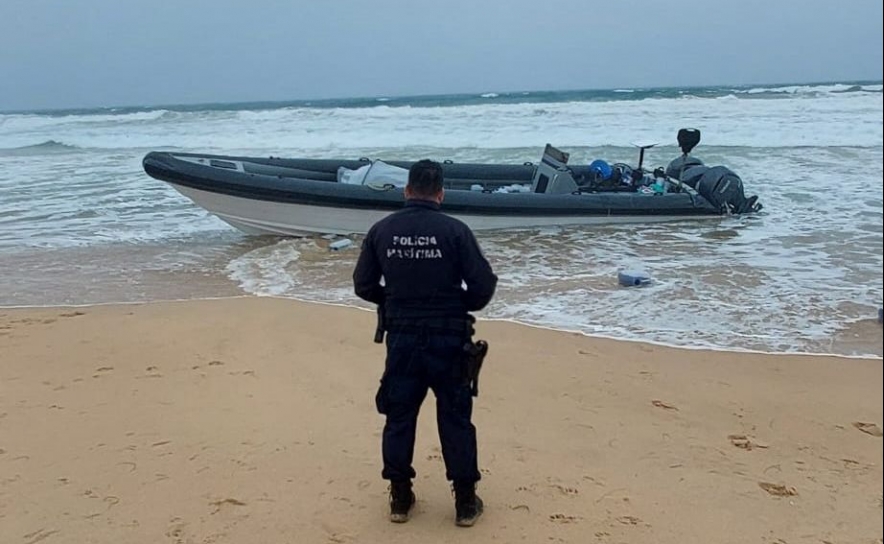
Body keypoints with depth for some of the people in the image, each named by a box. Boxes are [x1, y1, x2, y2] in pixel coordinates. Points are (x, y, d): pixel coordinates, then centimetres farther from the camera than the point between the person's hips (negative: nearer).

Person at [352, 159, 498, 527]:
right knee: (455, 418, 9)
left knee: (399, 416, 14)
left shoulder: (381, 230, -2)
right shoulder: (455, 230, -10)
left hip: (401, 338, 2)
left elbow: (363, 285, 3)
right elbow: (484, 284, -10)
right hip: (447, 339, -2)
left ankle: (400, 497, 24)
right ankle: (465, 502, 17)